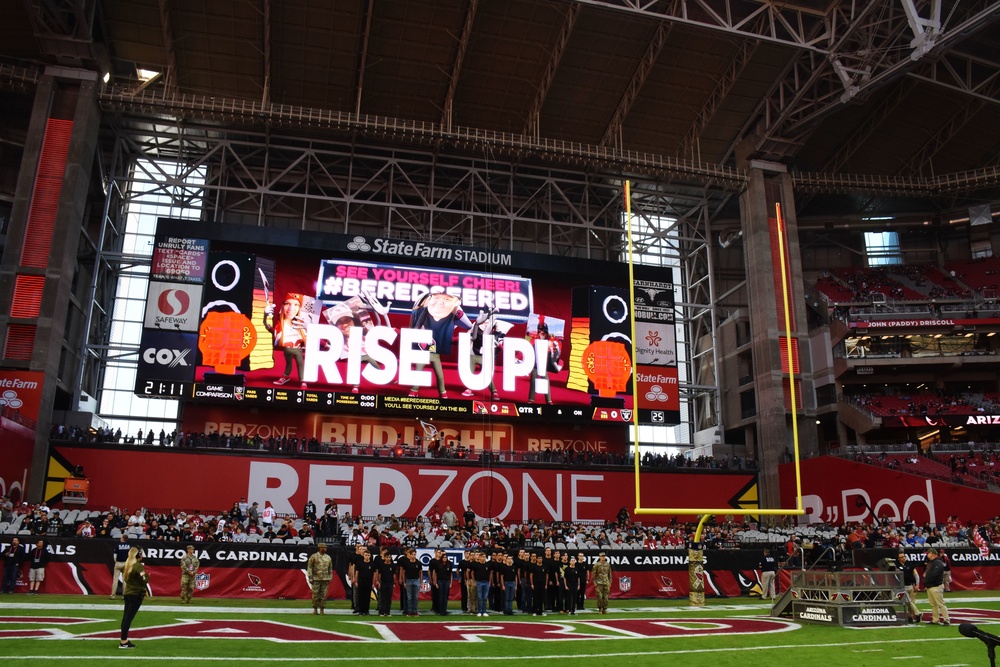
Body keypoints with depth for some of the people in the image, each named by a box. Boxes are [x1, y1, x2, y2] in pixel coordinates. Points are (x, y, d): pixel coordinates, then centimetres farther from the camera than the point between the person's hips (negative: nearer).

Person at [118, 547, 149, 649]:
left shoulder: (127, 565, 8)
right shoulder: (139, 566, -16)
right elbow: (144, 580, -19)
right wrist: (148, 576, -1)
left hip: (127, 593, 8)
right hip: (136, 594, -8)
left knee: (125, 617, 12)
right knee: (129, 617, -5)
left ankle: (124, 640, 18)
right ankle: (123, 642, -2)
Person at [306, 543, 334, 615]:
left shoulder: (328, 557, 12)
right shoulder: (314, 556, -1)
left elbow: (330, 569, 17)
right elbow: (309, 568, -2)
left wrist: (330, 578, 9)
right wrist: (310, 578, -7)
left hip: (325, 579, 3)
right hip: (316, 579, -3)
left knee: (323, 595, 2)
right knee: (315, 595, 0)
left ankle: (322, 609, 9)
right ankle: (315, 609, 12)